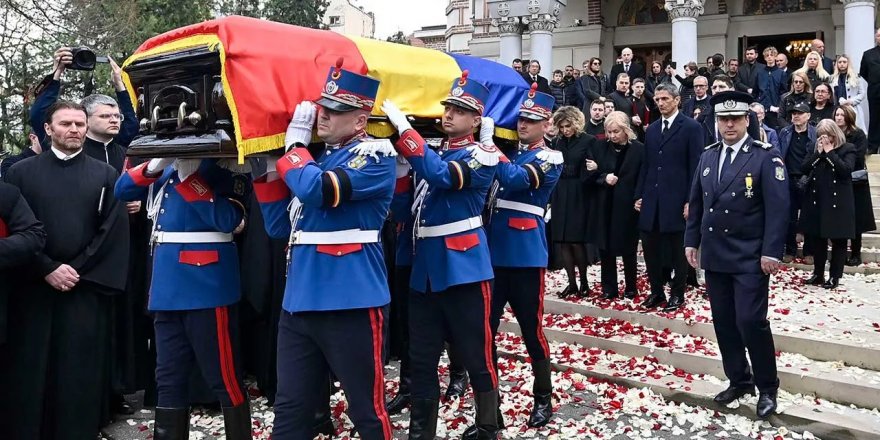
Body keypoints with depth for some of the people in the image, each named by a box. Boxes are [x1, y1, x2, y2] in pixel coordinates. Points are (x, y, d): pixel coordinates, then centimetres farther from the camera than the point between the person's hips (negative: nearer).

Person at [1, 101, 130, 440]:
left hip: (87, 291, 0)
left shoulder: (106, 176, 8)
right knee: (30, 374, 3)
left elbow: (113, 233, 1)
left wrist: (79, 272, -7)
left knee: (81, 375, 2)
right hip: (33, 290, 0)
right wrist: (48, 269, -10)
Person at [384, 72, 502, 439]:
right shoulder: (431, 151, 15)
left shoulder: (483, 155, -6)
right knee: (421, 359, 11)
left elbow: (441, 176, -24)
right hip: (425, 270, 6)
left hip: (463, 269, -6)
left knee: (476, 356, 5)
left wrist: (403, 127, -24)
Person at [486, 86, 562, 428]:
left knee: (532, 330, 3)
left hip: (526, 258, -5)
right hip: (493, 254, 5)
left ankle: (543, 399, 19)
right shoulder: (507, 151, 15)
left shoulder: (550, 159, -4)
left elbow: (515, 180, -22)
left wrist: (489, 146, -22)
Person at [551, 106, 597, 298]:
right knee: (561, 241, 2)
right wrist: (550, 198, 8)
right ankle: (572, 283, 11)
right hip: (560, 196, 5)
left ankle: (584, 282, 11)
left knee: (576, 240, -5)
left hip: (579, 196, -5)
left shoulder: (589, 141, -5)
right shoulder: (560, 142, 11)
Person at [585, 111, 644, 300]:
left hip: (627, 207, -2)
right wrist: (604, 178, -14)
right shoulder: (600, 147, 4)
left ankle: (630, 287, 23)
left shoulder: (638, 149, -5)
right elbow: (590, 175, 4)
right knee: (605, 249, 6)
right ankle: (609, 288, 17)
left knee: (627, 249, 8)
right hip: (603, 207, 3)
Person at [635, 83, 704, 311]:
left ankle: (677, 294, 17)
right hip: (652, 200, 5)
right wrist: (639, 195, 10)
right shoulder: (651, 129, 14)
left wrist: (690, 201, -13)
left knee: (677, 249, 5)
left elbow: (696, 167, -8)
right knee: (650, 247, 7)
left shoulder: (691, 127, -4)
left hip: (676, 200, -5)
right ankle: (656, 291, 21)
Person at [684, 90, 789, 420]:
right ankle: (739, 380, 24)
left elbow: (777, 208, -11)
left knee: (751, 321, -8)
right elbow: (696, 202, 16)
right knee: (723, 321, 9)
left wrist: (771, 252, -17)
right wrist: (691, 241, 11)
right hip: (714, 255, 5)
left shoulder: (766, 157, -6)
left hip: (750, 257, -5)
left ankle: (767, 388, 9)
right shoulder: (708, 156, 10)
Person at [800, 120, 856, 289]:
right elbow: (804, 169, -2)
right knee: (817, 238, 9)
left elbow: (846, 170, -18)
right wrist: (819, 153, -10)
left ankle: (834, 276, 11)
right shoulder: (815, 149, 9)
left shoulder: (847, 149, -3)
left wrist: (830, 152, -15)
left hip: (838, 201, -4)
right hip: (816, 200, 4)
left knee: (838, 239, 4)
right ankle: (818, 274, 21)